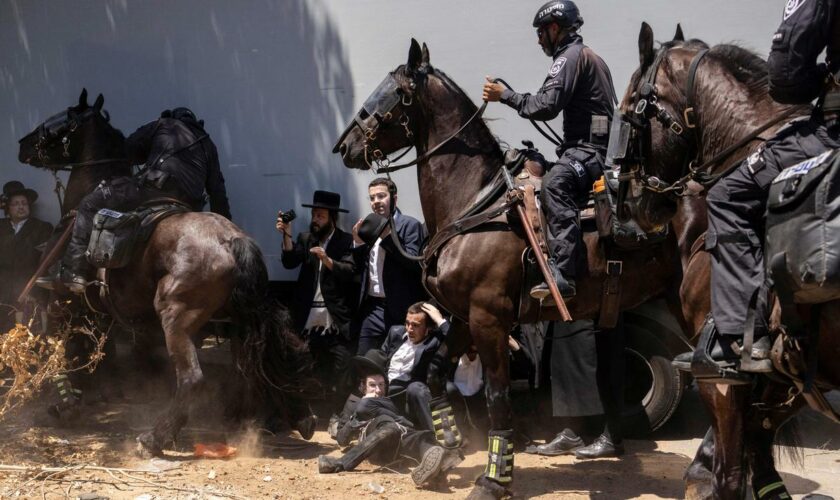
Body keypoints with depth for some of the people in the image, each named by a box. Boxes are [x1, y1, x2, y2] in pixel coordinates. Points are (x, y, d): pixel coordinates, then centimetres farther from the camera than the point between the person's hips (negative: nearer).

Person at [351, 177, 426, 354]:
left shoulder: (410, 225, -3)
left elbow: (414, 262, -16)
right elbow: (359, 270, 15)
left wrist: (387, 237, -19)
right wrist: (358, 244, -1)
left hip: (399, 309, -6)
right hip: (371, 308, 6)